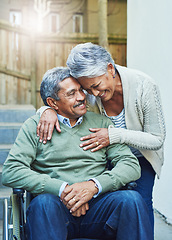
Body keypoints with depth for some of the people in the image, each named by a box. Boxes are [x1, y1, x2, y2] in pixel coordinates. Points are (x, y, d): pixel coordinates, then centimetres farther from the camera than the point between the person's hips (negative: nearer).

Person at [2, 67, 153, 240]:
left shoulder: (101, 123, 16)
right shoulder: (34, 126, 10)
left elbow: (131, 164, 7)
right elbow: (10, 172, -2)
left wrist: (94, 185, -12)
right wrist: (61, 189, -14)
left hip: (97, 204, 2)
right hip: (56, 206, -1)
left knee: (132, 199, -28)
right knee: (44, 202, -35)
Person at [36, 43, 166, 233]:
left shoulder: (144, 86, -26)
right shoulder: (88, 92, -19)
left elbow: (157, 140, -21)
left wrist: (115, 135, -34)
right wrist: (48, 110, -30)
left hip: (141, 157, -2)